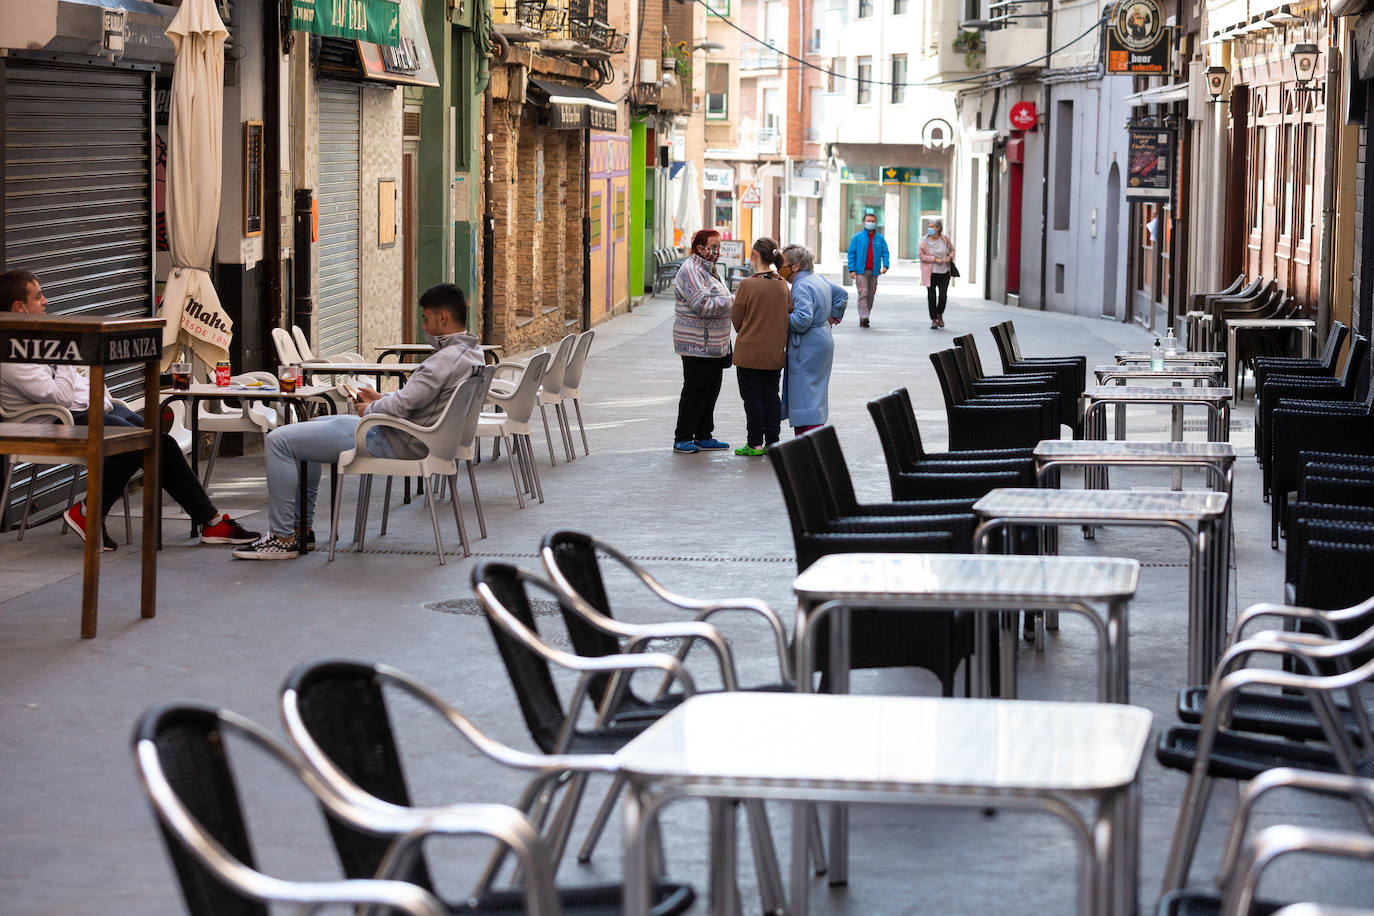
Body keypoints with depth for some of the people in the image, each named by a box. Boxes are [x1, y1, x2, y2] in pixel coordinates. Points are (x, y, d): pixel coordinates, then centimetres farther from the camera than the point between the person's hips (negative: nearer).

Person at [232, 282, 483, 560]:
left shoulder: (448, 359, -24)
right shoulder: (470, 353, 7)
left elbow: (401, 407, -25)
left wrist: (369, 410, -5)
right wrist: (380, 399, 11)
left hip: (392, 443, -11)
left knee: (279, 441, -9)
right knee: (310, 427, 29)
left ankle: (283, 538, -3)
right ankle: (302, 526, 27)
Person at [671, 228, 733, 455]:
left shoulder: (707, 269, 18)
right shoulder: (691, 270, -14)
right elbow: (703, 306, -24)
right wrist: (733, 300, -18)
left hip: (713, 344, 10)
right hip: (697, 344, -10)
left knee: (711, 389, 12)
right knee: (695, 391, -6)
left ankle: (703, 436, 19)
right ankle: (682, 439, 1)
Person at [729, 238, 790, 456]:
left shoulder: (748, 285, -15)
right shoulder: (783, 286, 0)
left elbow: (736, 320, -8)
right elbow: (788, 316, 9)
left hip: (750, 351, -5)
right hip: (776, 352, 5)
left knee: (752, 396, 3)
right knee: (771, 395, 13)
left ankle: (755, 444, 4)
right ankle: (772, 442, 16)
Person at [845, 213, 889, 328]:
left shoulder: (880, 238, 10)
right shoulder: (857, 237, 3)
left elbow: (885, 253, 9)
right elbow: (851, 253, 1)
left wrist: (885, 265, -10)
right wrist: (852, 270, -7)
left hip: (874, 272, 3)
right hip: (861, 271, -3)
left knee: (871, 295, 6)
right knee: (863, 293, -14)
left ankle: (864, 318, 14)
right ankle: (864, 317, -21)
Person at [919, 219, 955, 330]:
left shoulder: (945, 239, 0)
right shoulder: (925, 241, -7)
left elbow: (952, 249, 15)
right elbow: (920, 255, -8)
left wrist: (950, 257, -6)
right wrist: (934, 259, -16)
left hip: (944, 272, 1)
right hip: (930, 273, -1)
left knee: (943, 296, -3)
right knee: (931, 296, 1)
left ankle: (940, 315, 24)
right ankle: (933, 320, 13)